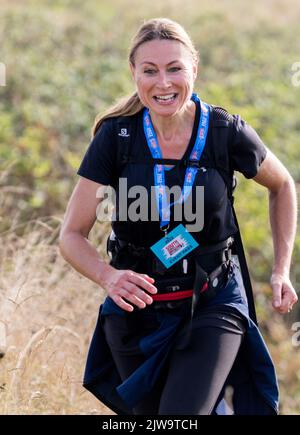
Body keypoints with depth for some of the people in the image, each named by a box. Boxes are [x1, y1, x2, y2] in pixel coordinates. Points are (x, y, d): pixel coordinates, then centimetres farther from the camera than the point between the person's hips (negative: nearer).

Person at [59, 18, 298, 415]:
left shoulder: (228, 134, -10)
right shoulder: (116, 137, -10)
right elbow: (72, 236, -7)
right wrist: (109, 277, -26)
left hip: (213, 307, -2)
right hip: (136, 308, 2)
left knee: (180, 416, -19)